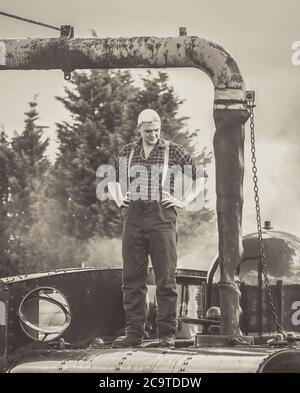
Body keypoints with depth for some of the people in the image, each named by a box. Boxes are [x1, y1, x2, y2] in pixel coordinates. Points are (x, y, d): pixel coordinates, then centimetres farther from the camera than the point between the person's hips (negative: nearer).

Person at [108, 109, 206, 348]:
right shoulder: (128, 152, 13)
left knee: (166, 278, -3)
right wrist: (118, 200, 14)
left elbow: (200, 178, 10)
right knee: (132, 279, 3)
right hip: (133, 218, 3)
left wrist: (184, 201, 1)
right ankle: (134, 332, 8)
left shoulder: (173, 151, 3)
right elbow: (113, 179, 29)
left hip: (162, 217, -3)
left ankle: (167, 333, 2)